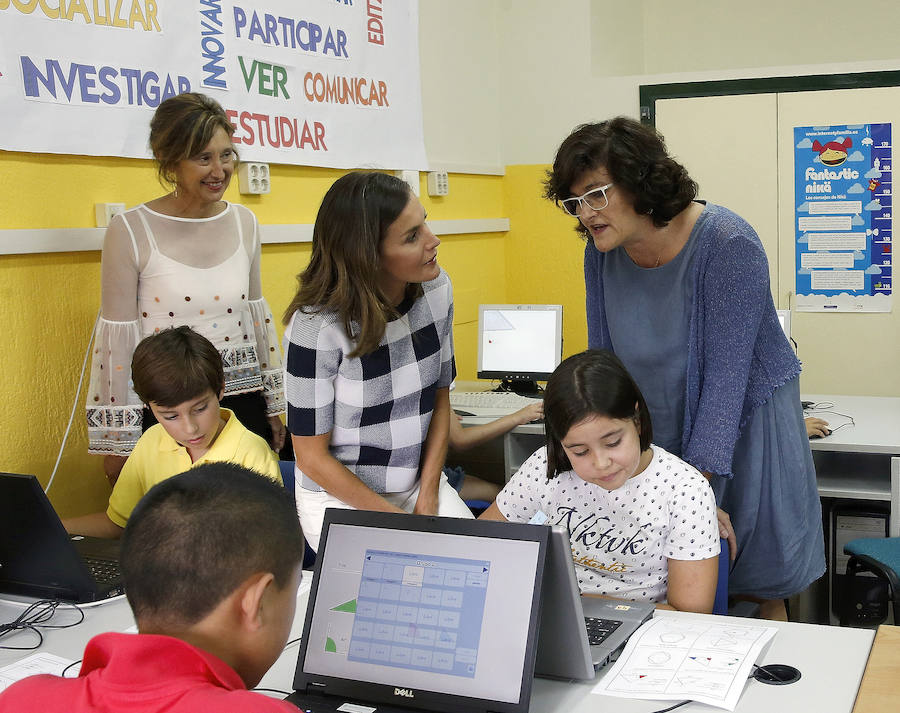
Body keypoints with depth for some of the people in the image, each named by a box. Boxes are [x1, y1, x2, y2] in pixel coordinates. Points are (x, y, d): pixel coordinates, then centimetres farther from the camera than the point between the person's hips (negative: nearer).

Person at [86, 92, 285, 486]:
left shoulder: (243, 223, 4)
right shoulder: (130, 231, -9)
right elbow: (118, 337, -7)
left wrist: (274, 407, 14)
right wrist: (117, 443, -5)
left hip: (242, 405, 4)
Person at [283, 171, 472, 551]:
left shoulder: (435, 289, -7)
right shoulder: (316, 326, -23)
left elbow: (440, 396, 5)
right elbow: (312, 456, -14)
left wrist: (428, 498, -4)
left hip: (420, 481, 5)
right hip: (338, 493, -4)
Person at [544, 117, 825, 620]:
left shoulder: (728, 244, -23)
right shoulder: (602, 250, -7)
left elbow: (727, 371, -26)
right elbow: (602, 357, 0)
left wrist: (698, 478, -30)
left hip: (744, 420, -4)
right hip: (657, 432, 4)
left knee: (762, 586, 6)